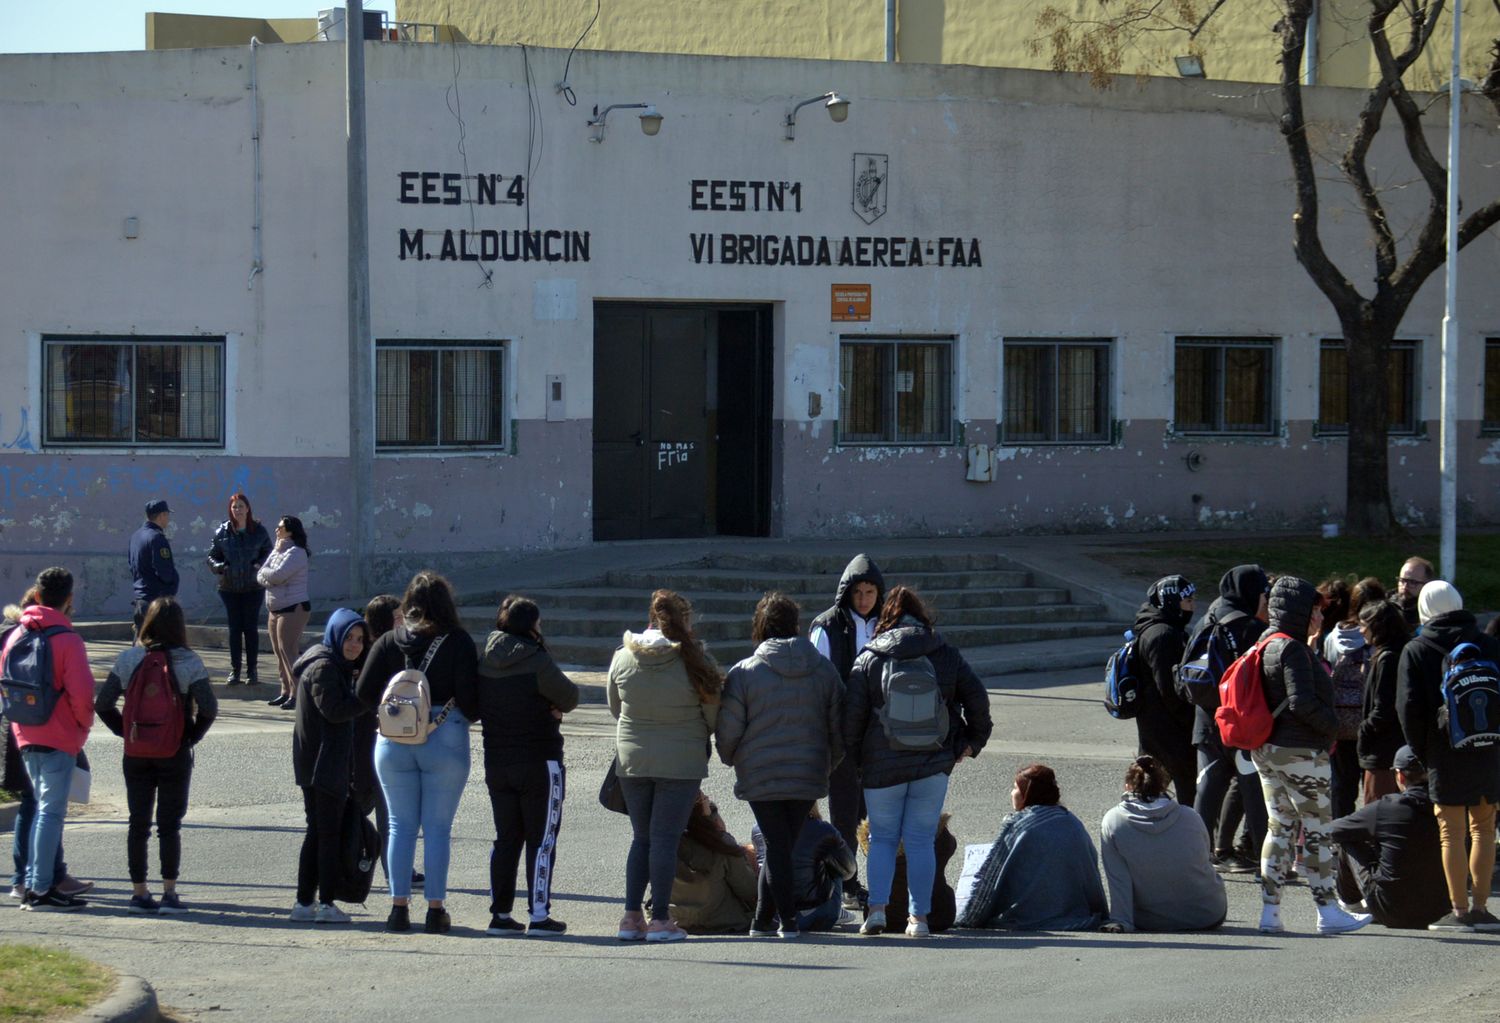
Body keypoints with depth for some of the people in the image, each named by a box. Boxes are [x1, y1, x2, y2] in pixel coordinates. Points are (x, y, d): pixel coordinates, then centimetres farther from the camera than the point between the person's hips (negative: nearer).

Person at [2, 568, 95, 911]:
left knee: (44, 809, 17)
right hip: (59, 737, -7)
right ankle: (41, 889, -6)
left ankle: (34, 884, 17)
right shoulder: (66, 639, -13)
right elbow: (80, 692, -17)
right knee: (51, 812, -4)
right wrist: (84, 723, 0)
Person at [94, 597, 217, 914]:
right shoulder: (188, 662, -10)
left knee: (138, 824, 9)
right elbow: (208, 708, -16)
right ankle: (169, 894, 0)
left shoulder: (128, 659, -3)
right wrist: (192, 736, -1)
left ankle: (139, 892, 11)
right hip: (175, 754, -2)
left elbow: (103, 704, -3)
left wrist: (125, 731, 7)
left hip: (136, 754, 2)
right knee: (169, 825, 4)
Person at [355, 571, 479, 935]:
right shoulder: (458, 643, -7)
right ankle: (435, 910, 4)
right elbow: (470, 697, -11)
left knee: (401, 824, 9)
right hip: (446, 741, -2)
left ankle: (399, 906, 7)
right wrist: (468, 716, 11)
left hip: (394, 742, 2)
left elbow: (364, 693, 0)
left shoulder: (388, 642, 0)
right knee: (438, 827, 4)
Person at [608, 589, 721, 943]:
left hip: (632, 760, 4)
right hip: (682, 761, -4)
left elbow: (615, 708, 11)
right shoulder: (694, 660, -11)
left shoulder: (622, 658, 0)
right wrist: (695, 735, 17)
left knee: (641, 838, 14)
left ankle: (632, 916, 11)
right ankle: (660, 920, -1)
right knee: (665, 839, -1)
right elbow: (713, 715, -4)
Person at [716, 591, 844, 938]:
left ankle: (788, 920, 0)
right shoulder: (824, 670, 1)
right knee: (785, 846, 13)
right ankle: (763, 919, 19)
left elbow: (727, 732, -6)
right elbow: (838, 728, 6)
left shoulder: (744, 672, -9)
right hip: (809, 775, 3)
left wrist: (732, 760, 14)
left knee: (776, 846, 5)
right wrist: (828, 763, 21)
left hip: (760, 776, -3)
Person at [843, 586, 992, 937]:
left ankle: (877, 908, -7)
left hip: (882, 764, -1)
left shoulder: (869, 659, 0)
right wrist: (972, 741, 14)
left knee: (882, 838, 10)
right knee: (921, 840, 5)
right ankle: (919, 917, 0)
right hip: (934, 763, 1)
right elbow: (977, 697, 3)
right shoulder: (946, 655, 4)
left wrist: (853, 757, 6)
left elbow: (852, 712, -3)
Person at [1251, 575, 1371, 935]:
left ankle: (1270, 912, 7)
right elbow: (1302, 702, -23)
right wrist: (1333, 724, -8)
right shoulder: (1292, 649, -16)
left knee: (1279, 827, 10)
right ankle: (1328, 913, 3)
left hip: (1266, 752, 9)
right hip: (1300, 752, -9)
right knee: (1318, 831, -1)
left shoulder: (1267, 645, 13)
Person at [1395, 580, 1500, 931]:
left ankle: (1460, 910, -1)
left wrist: (1421, 751, 3)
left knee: (1452, 833, 1)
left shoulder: (1416, 651, -1)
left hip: (1445, 755, -3)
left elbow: (1408, 708, -6)